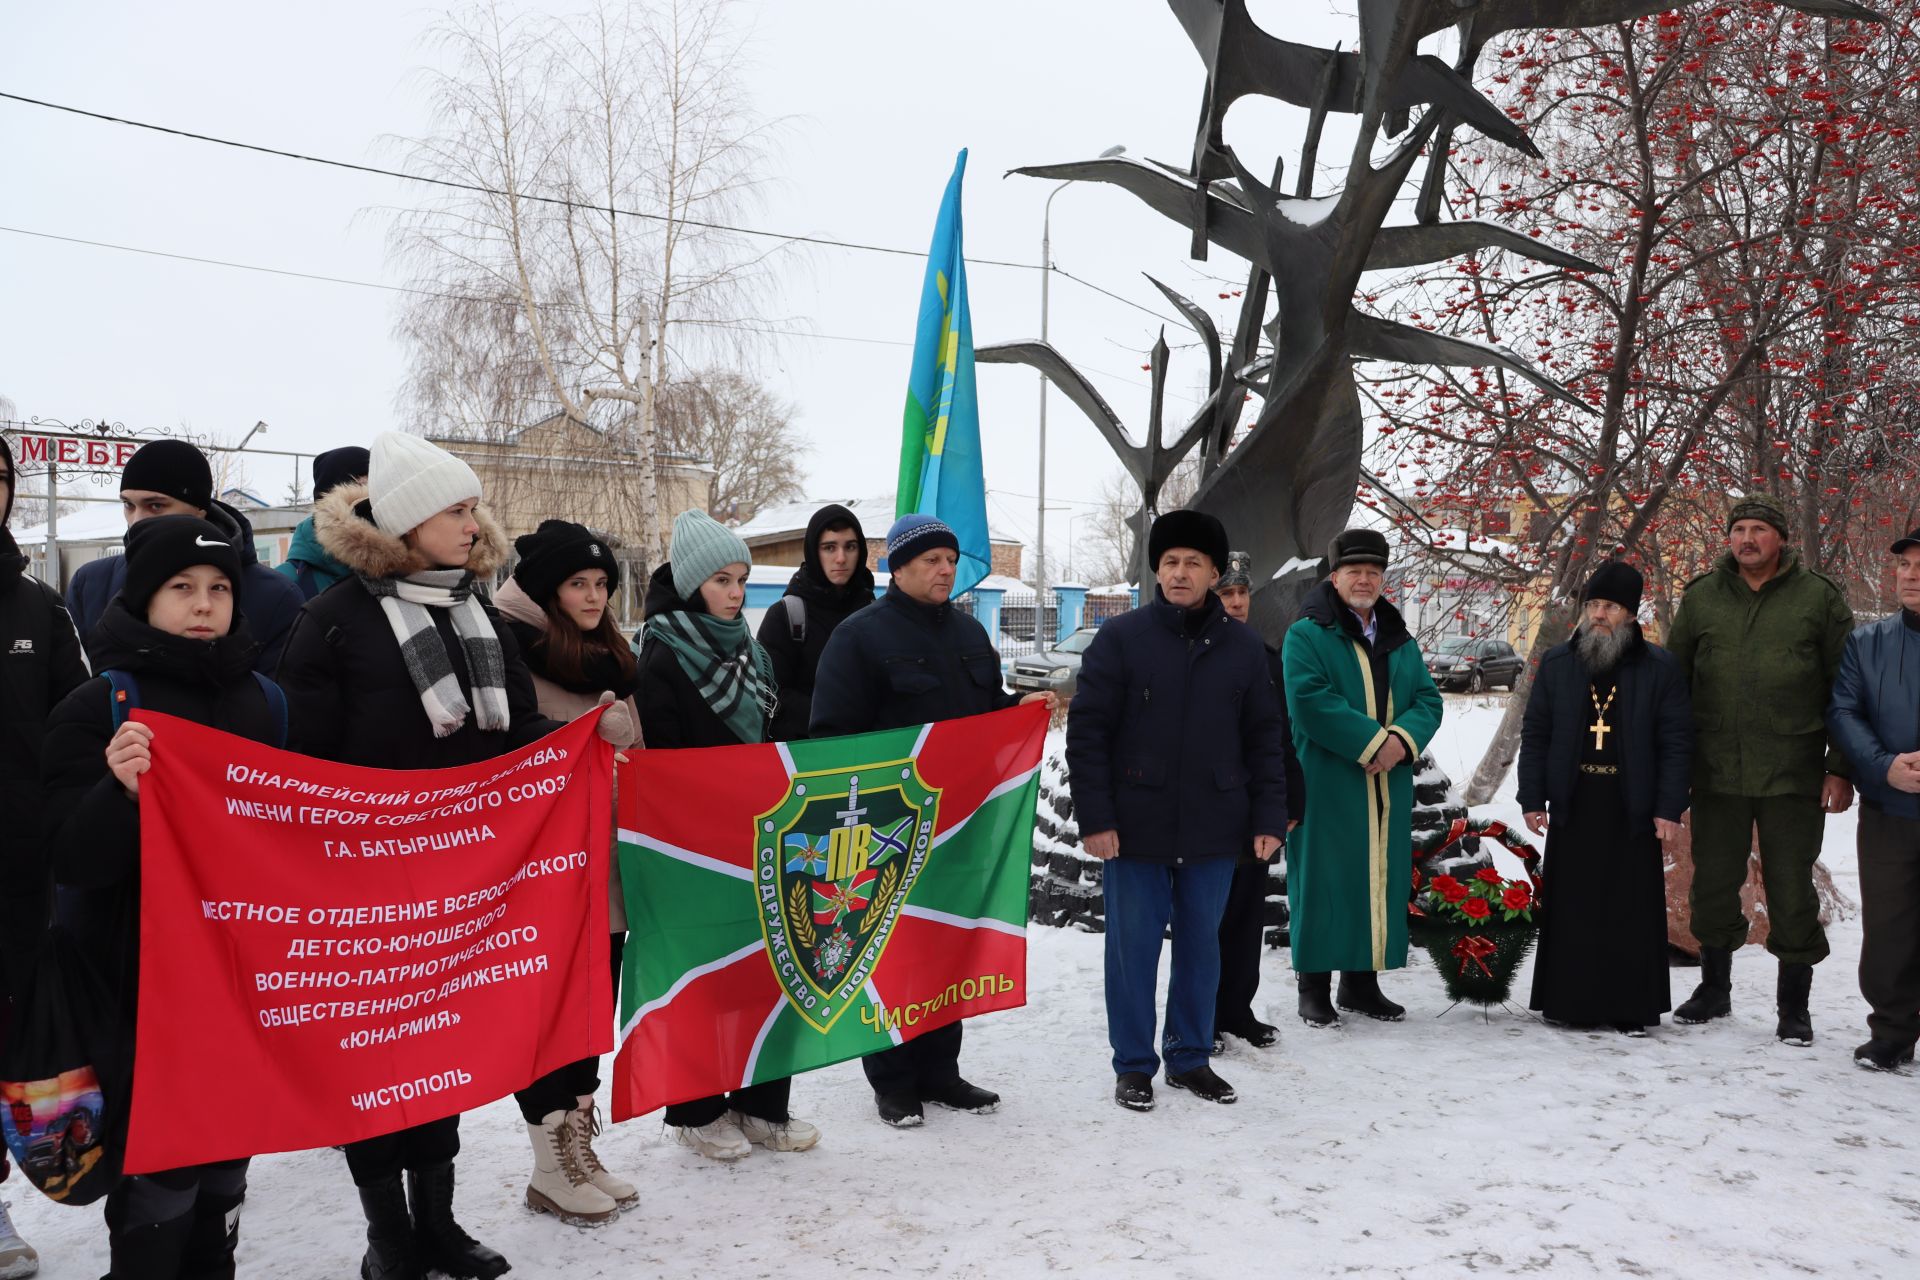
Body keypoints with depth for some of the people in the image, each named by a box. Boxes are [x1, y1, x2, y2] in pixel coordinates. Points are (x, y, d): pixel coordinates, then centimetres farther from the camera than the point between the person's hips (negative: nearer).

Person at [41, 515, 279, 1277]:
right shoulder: (99, 708, -9)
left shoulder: (263, 702, 7)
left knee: (227, 1159, 15)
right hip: (146, 980, -5)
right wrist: (122, 793, -33)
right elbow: (70, 858, -16)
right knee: (160, 1170, 0)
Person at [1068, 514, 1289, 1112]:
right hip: (1135, 829, -2)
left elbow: (1265, 739, 9)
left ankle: (1191, 1057, 28)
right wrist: (1095, 817, -11)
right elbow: (1087, 731, -6)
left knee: (1202, 945, 13)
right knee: (1133, 947, 6)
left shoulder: (1243, 648, 6)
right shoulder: (1121, 637, -3)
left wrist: (1268, 818, 2)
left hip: (1213, 830, 3)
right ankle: (1133, 1065, 19)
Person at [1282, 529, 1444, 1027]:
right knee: (1324, 880, -2)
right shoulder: (1306, 635, -3)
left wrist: (1402, 740, -13)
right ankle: (1314, 987, 6)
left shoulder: (1401, 642, 16)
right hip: (1327, 785, -6)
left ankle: (1363, 982, 20)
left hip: (1389, 786, 6)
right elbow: (1310, 700, -16)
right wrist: (1373, 740, -19)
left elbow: (1428, 700, 8)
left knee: (1381, 879, 9)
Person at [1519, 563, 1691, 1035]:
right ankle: (1568, 1001, 15)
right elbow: (1535, 734, 8)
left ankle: (1630, 1008, 12)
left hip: (1632, 811, -2)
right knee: (1570, 907, 5)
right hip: (1572, 806, 2)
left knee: (1631, 910, 2)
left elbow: (1676, 742, 0)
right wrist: (1532, 798, 1)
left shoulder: (1659, 668, 1)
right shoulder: (1557, 663, 7)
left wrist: (1669, 808, -7)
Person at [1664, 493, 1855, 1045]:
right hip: (1716, 773, 3)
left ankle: (1793, 1005, 19)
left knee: (1791, 893, 4)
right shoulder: (1700, 597, 6)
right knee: (1713, 885, 12)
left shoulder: (1819, 597, 0)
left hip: (1793, 775, -2)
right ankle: (1714, 989, 29)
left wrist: (1840, 767, -4)